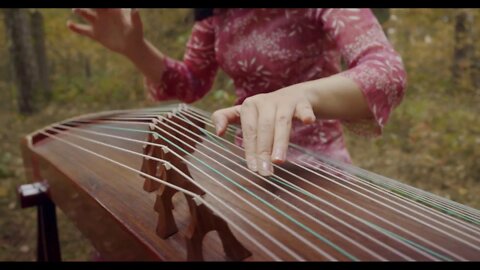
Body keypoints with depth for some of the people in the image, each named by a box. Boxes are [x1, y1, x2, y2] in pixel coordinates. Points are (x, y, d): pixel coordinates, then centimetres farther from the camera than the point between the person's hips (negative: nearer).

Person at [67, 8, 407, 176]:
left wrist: (301, 93, -49)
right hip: (250, 160, 5)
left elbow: (388, 73, -28)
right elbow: (192, 84, 11)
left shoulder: (316, 10, -15)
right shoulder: (217, 11, 2)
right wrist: (133, 47, -9)